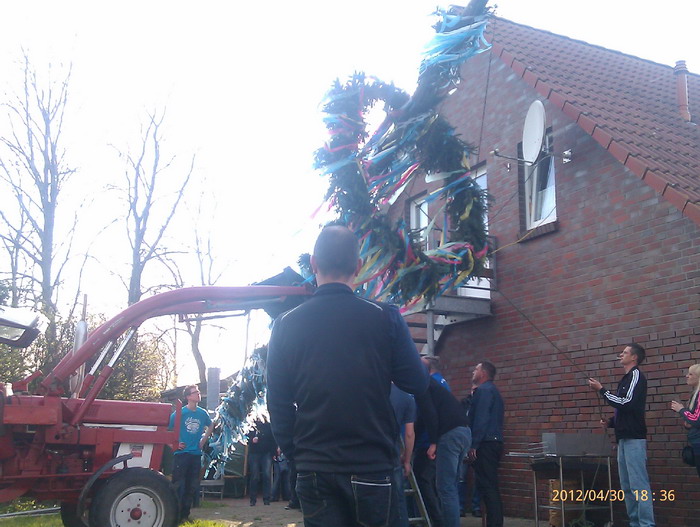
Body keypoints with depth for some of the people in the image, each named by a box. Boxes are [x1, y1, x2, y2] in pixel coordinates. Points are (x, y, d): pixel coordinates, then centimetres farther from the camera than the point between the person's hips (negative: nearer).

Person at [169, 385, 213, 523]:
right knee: (179, 486, -2)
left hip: (196, 454, 5)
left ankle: (185, 514, 22)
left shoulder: (202, 413, 4)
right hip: (181, 453, -5)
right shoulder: (180, 412, -9)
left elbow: (211, 426, 23)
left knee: (192, 486, 10)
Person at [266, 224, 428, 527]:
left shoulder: (287, 325, -2)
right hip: (372, 466, -1)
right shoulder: (384, 318, -7)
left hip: (313, 470, 2)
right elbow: (417, 384, -1)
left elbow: (278, 404, 2)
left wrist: (294, 453, 13)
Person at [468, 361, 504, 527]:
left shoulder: (483, 389, -8)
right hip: (494, 443, 10)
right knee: (491, 486, 11)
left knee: (486, 486, -9)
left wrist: (474, 445, -19)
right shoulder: (493, 390, 22)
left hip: (485, 444, -10)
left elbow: (481, 419, -18)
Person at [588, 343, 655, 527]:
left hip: (634, 438, -9)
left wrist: (601, 389, -13)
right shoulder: (626, 379, 20)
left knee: (638, 484, -11)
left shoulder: (636, 375, -6)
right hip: (624, 438, 9)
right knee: (627, 486, 9)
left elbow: (626, 403, -18)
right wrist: (611, 422, 10)